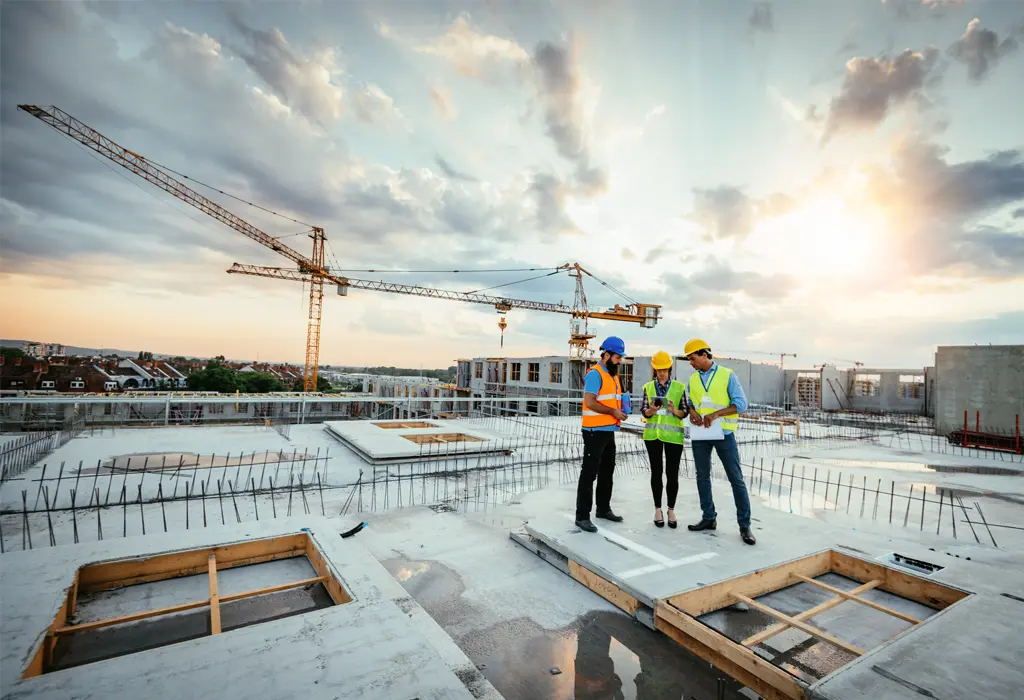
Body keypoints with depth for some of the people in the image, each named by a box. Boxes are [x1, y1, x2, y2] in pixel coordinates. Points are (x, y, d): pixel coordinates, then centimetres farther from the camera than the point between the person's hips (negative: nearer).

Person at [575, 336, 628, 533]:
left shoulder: (613, 375, 16)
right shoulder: (595, 374, -14)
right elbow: (590, 402, -22)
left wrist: (622, 408, 4)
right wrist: (613, 412, -18)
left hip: (609, 431, 10)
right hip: (595, 431, -10)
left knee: (607, 472, 18)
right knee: (589, 473, -5)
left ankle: (604, 509, 32)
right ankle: (582, 516, 2)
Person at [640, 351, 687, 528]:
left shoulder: (679, 387, 2)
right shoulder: (648, 387, 5)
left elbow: (685, 412, 1)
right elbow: (644, 412, 2)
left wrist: (674, 411, -19)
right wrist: (652, 410, -19)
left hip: (673, 435, -1)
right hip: (653, 434, 1)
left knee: (672, 474, 3)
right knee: (656, 472, 8)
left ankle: (671, 510, 17)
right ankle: (658, 509, 18)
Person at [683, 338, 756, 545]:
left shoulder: (727, 375, -6)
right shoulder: (693, 379, 8)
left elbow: (741, 404, -11)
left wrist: (716, 413, -23)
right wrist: (692, 411, -10)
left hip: (723, 433, -5)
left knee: (736, 478, 0)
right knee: (702, 476, 11)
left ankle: (744, 525, 10)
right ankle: (709, 518, 24)